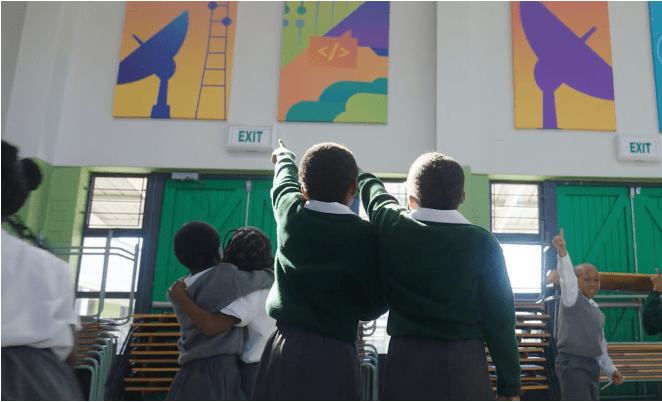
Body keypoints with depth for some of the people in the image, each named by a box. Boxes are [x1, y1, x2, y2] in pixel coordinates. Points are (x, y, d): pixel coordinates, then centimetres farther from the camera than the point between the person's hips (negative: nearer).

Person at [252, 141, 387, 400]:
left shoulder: (290, 214, 1)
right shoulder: (365, 235, -9)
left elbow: (284, 183, 26)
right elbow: (376, 304, 0)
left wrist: (284, 158, 47)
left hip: (282, 349, 4)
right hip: (333, 354, -3)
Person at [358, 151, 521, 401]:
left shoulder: (392, 229, -1)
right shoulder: (482, 243, -5)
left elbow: (374, 192, 23)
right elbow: (499, 317, -4)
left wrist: (359, 174, 45)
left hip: (406, 361, 1)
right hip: (464, 365, -1)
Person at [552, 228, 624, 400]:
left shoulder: (598, 312, 17)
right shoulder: (572, 298, -6)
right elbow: (567, 277, -26)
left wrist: (611, 370, 15)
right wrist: (562, 251, -41)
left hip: (592, 365, 8)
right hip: (573, 364, -8)